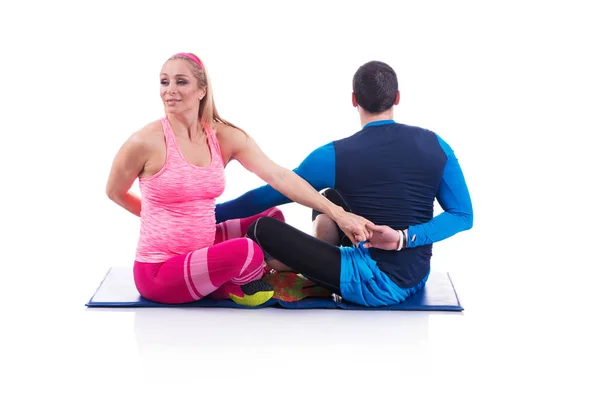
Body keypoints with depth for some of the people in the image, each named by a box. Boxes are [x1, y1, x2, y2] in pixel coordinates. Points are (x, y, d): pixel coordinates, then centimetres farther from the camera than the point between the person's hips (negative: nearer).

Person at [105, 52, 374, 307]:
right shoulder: (145, 142, -16)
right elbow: (115, 193, 1)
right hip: (158, 272, -6)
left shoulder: (225, 137, -3)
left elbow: (279, 176, -12)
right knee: (245, 250, -27)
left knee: (272, 219, 4)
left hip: (201, 250, 6)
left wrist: (336, 213, -21)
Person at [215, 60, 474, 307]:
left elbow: (270, 195, -3)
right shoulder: (435, 145, 0)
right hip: (416, 278, 6)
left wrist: (212, 214, 10)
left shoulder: (334, 156, -12)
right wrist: (404, 238, -12)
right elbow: (463, 215, -3)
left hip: (376, 285, -6)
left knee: (263, 230, -5)